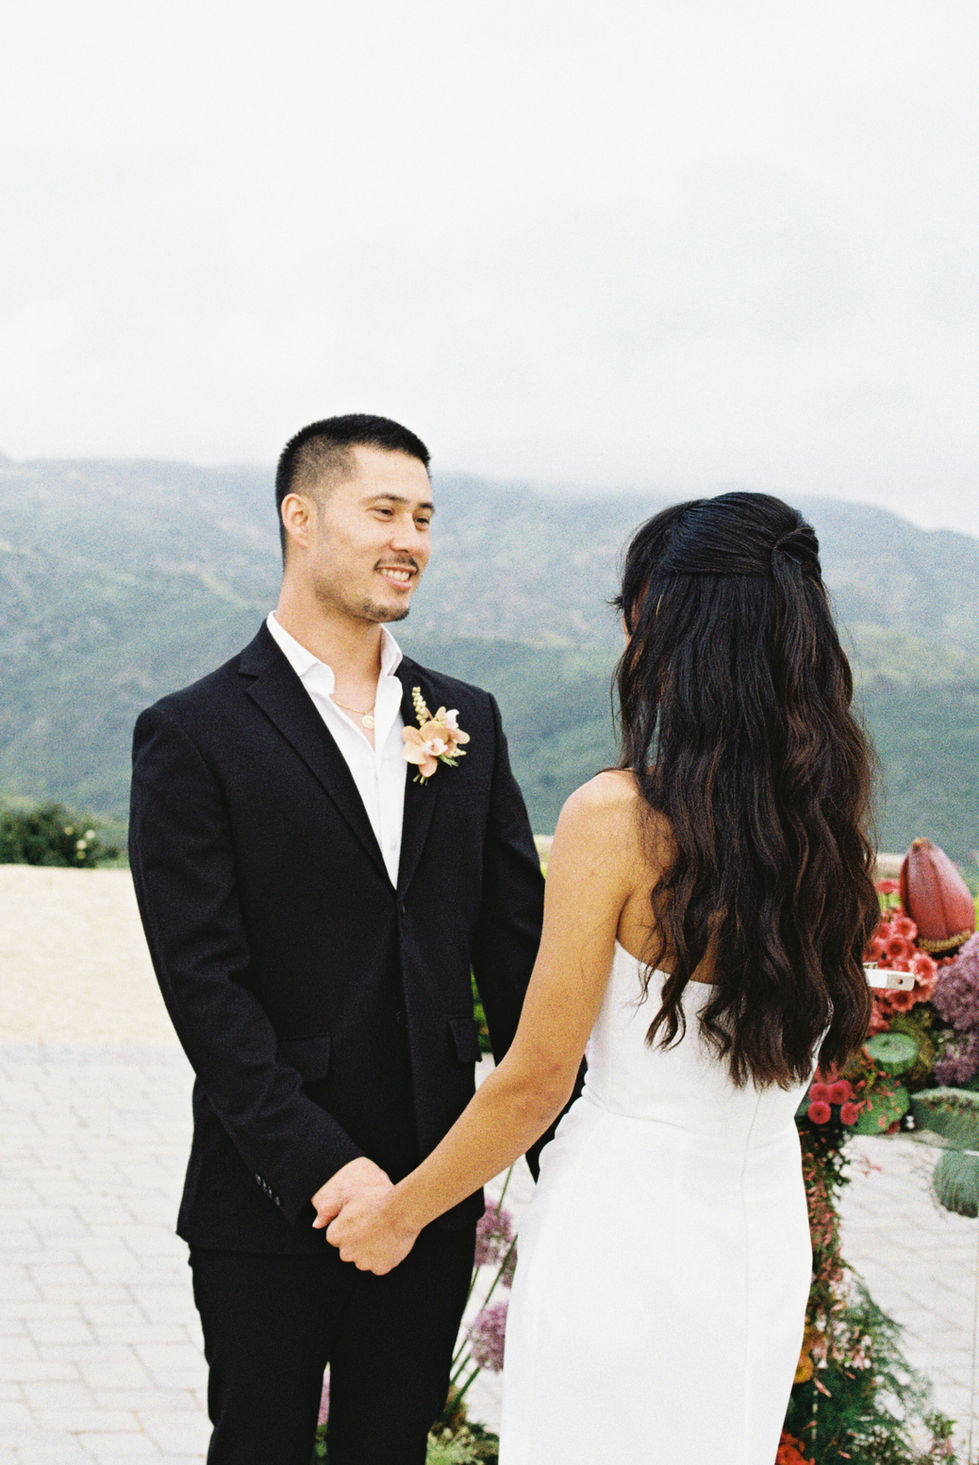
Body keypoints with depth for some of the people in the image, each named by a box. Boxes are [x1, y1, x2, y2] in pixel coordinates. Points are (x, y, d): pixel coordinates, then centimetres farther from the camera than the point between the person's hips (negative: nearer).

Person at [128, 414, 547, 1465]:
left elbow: (517, 942, 7)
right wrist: (321, 1163, -19)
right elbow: (204, 982, -13)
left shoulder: (465, 722, 8)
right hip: (271, 1205, -4)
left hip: (434, 1193, 4)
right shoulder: (195, 735, -7)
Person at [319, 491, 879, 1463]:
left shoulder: (615, 817, -19)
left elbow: (535, 1081, -14)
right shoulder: (827, 818, -3)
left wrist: (401, 1211, 1)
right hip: (769, 1233, 6)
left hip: (624, 1227, -6)